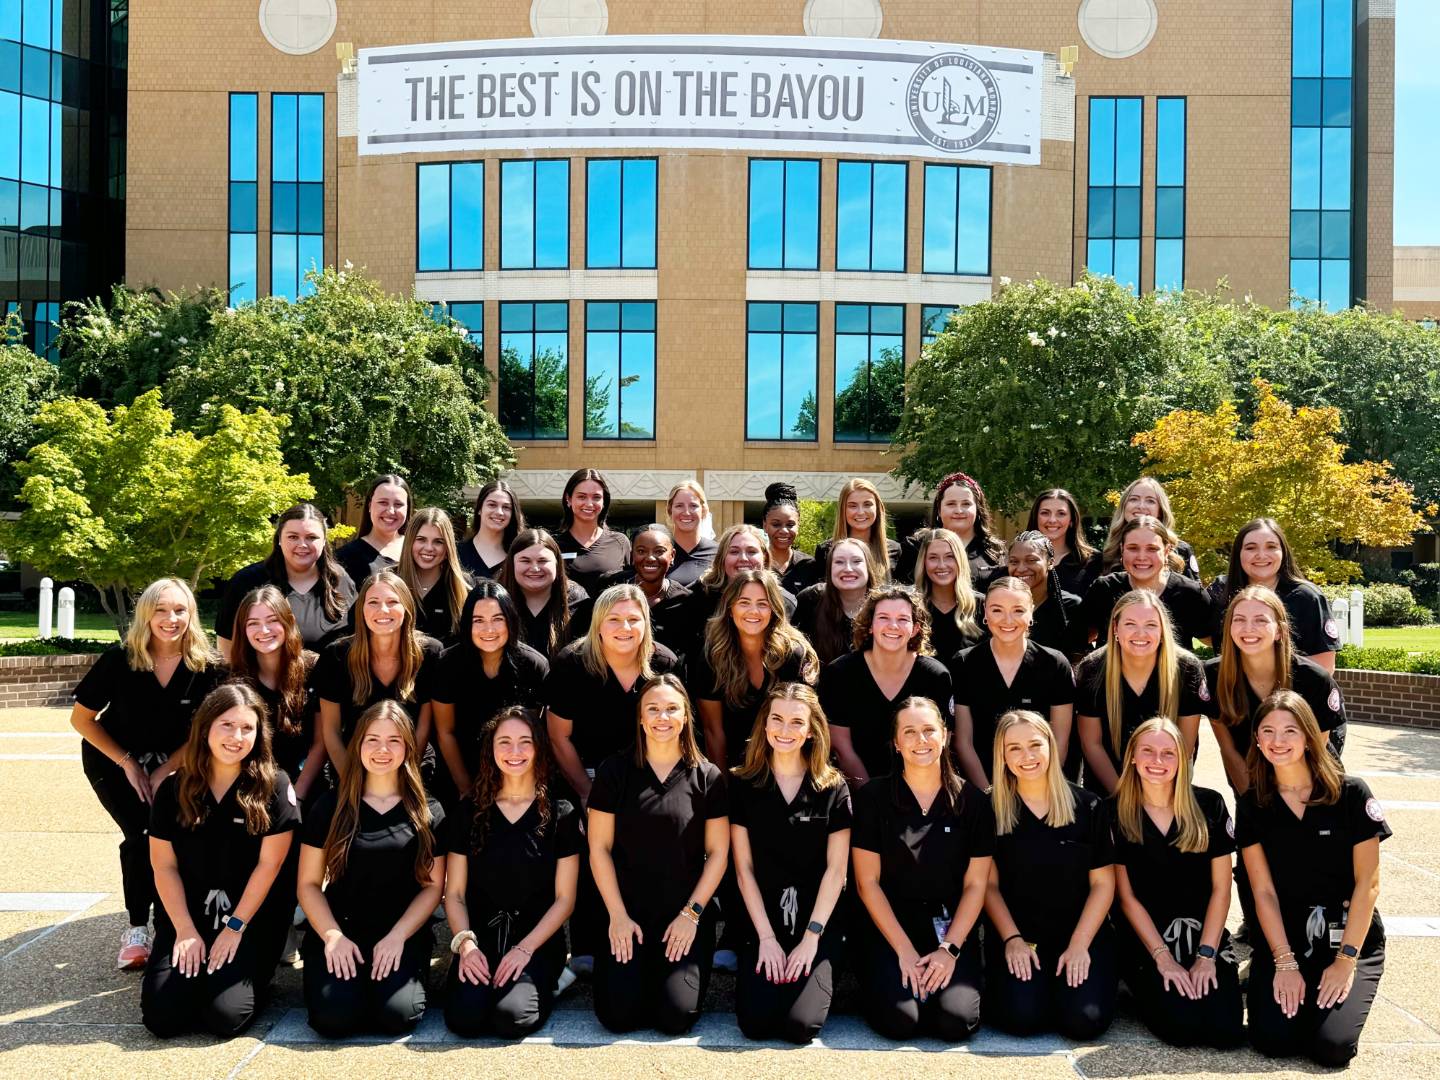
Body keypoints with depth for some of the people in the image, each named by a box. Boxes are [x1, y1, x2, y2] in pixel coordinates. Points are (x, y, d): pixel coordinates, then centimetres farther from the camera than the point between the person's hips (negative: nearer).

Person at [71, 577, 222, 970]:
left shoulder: (206, 668, -19)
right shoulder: (119, 659, -22)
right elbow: (81, 719, -11)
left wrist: (163, 773, -14)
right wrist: (129, 764, -13)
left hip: (171, 761, 1)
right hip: (112, 760, -1)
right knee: (141, 834, -19)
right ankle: (137, 929, -6)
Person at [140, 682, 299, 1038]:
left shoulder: (273, 787, -7)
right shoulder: (173, 789, 1)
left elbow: (268, 865, -8)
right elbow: (164, 866, 2)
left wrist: (235, 927, -10)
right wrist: (186, 931, -6)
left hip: (254, 918, -3)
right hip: (186, 915, 3)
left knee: (224, 1016, -20)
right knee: (161, 1016, -13)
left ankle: (250, 971, 13)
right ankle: (196, 960, 17)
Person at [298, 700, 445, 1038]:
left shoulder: (428, 812, 4)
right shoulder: (331, 806, 4)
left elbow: (433, 885, 3)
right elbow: (309, 884, 4)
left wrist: (397, 937, -11)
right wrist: (332, 936, -12)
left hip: (403, 935, 0)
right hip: (339, 931, 1)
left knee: (396, 1015, -25)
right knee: (334, 1016, -24)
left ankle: (406, 977, 9)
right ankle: (352, 981, 10)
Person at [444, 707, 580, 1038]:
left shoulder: (560, 812, 0)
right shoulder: (470, 811, 5)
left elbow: (564, 898, 0)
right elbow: (454, 893, 6)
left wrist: (525, 949, -12)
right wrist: (465, 943, -11)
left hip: (538, 940, -1)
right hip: (481, 939, 2)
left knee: (510, 1018, -27)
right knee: (464, 1017, -25)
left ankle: (549, 983, 6)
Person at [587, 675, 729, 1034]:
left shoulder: (707, 777, 0)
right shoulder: (614, 771, -1)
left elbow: (717, 852, 2)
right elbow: (600, 848, 0)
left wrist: (692, 913, -6)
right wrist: (618, 914, -6)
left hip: (686, 919, 0)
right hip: (627, 914, 0)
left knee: (677, 1016, -14)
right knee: (618, 1015, -12)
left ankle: (668, 976, 21)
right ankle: (636, 974, 22)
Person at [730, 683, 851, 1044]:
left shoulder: (833, 788, -1)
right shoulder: (743, 785, 0)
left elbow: (836, 869, -3)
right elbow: (744, 868, -1)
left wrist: (812, 937, -10)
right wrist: (766, 937, -8)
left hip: (819, 923, 0)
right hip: (762, 922, 1)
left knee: (801, 1025, -18)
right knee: (756, 1023, -17)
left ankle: (818, 973, 13)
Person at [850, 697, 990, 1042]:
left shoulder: (971, 800, 0)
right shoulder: (873, 797, -4)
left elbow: (975, 885, 2)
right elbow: (867, 882, -4)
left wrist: (950, 949, -9)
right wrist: (904, 950, -11)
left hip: (951, 927, 1)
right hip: (888, 925, -1)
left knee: (956, 1022, -20)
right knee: (898, 1021, -21)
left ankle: (932, 982, 13)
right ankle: (880, 981, 13)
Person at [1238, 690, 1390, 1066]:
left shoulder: (1351, 794, -8)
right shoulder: (1252, 805, -1)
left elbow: (1368, 883, -8)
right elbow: (1264, 891, -3)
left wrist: (1346, 960, -11)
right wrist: (1285, 962, -11)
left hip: (1351, 938, -1)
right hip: (1283, 937, 1)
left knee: (1332, 1046, -18)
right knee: (1272, 1040, -17)